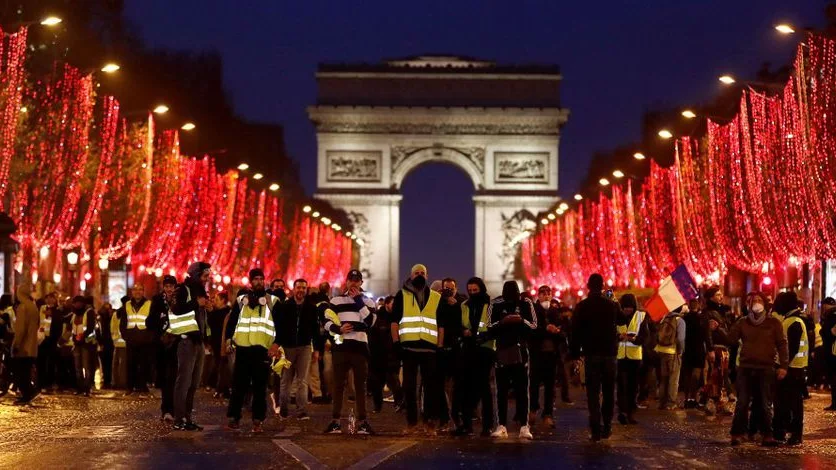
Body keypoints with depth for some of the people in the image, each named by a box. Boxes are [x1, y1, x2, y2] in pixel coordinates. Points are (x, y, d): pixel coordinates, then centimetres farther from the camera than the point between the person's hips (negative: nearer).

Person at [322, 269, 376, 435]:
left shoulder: (368, 301, 10)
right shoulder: (336, 300, 11)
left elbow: (370, 322, -6)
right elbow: (327, 321, 6)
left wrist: (359, 301, -8)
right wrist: (338, 329, -13)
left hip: (360, 346, 0)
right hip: (341, 346, 0)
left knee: (360, 385, 3)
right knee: (338, 384, 2)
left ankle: (362, 421, 5)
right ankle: (335, 421, 4)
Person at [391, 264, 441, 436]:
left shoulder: (436, 298, 13)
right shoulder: (402, 295, 10)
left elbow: (441, 325, 13)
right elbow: (394, 320, 5)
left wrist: (440, 347, 4)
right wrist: (396, 342, -5)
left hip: (430, 348, 1)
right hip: (408, 347, -1)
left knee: (430, 386, 1)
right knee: (409, 386, 2)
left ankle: (430, 422, 6)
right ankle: (411, 422, 8)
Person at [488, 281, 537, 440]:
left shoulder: (526, 304, 2)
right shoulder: (496, 304, 2)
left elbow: (534, 326, 2)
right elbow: (489, 328, 1)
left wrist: (521, 320, -16)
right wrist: (502, 322, -17)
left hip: (521, 351, 0)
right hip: (502, 351, 1)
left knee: (522, 389, -1)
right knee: (501, 389, 3)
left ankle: (524, 426, 1)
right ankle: (501, 426, 8)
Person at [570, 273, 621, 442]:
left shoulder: (582, 306, -4)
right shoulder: (612, 305, 1)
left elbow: (575, 331, -5)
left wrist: (575, 354, 0)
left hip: (591, 353, -2)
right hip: (609, 353, 2)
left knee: (593, 392, -1)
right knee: (608, 391, 13)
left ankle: (596, 429, -11)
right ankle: (606, 427, 13)